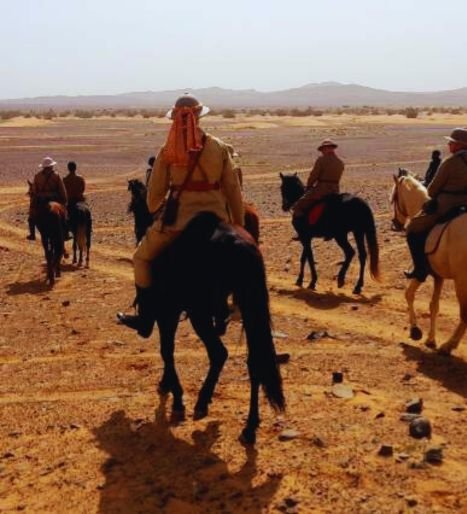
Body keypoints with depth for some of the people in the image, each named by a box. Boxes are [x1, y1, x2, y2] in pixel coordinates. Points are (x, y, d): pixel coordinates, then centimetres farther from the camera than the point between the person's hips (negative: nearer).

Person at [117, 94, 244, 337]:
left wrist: (153, 211, 25)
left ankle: (145, 320, 17)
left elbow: (155, 193, 3)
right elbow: (233, 189, 2)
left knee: (142, 257, 19)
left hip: (180, 217, -2)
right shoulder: (219, 147, 1)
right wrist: (239, 223, 11)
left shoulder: (167, 152, -3)